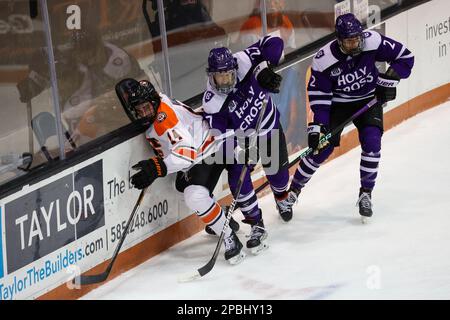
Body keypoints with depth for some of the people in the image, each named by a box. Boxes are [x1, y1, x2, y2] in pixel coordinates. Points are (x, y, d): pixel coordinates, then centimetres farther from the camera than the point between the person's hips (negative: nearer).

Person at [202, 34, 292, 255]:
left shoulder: (243, 62, -29)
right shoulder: (212, 103, -31)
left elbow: (273, 43, -24)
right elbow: (221, 136, -28)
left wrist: (264, 68, -37)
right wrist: (239, 151, -43)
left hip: (269, 126, 2)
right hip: (241, 138, -2)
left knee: (278, 171, 13)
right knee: (238, 180, -16)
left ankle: (282, 198, 51)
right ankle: (257, 226, 0)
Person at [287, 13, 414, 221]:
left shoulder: (373, 42, -24)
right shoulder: (324, 59, -26)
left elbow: (405, 57, -11)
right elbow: (319, 94, -17)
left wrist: (389, 80, -19)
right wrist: (318, 124, -23)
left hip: (368, 100, 1)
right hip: (337, 103, -1)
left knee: (371, 143, -18)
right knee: (321, 148, -5)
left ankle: (365, 194, -2)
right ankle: (294, 189, 16)